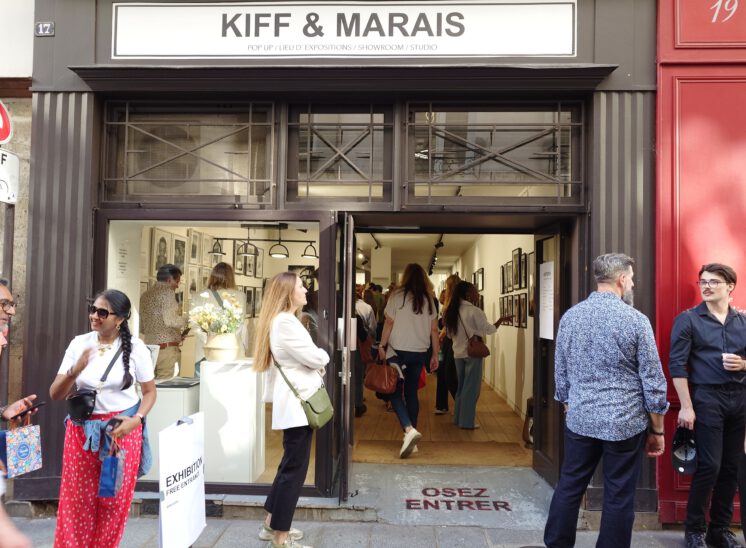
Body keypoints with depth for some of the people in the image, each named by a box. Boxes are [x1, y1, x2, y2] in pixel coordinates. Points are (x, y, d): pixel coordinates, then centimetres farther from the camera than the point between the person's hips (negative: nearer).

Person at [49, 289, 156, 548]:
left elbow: (150, 392, 3)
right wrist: (75, 371, -20)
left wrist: (137, 419, -15)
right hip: (82, 429, 2)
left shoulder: (135, 347, -7)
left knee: (114, 500, 6)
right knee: (76, 499, 6)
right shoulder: (79, 343, -2)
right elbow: (55, 394, -1)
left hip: (122, 429, -1)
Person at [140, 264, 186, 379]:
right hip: (167, 348, -8)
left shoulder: (145, 295, 14)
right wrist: (186, 321, -1)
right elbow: (170, 320, -20)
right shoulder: (167, 292, -8)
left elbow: (141, 328, 19)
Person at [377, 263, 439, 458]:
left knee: (395, 392, 2)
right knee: (412, 393, 13)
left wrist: (382, 345, -1)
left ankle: (409, 429, -21)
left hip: (398, 350, -4)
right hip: (420, 352, 4)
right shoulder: (429, 299, 5)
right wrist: (435, 355, 11)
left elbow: (389, 322, -8)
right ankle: (411, 441, 16)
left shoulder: (397, 295, -5)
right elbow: (434, 329, 5)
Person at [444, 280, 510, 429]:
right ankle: (467, 422, 5)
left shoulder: (452, 311, 4)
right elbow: (488, 330, -12)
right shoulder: (475, 311, -16)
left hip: (458, 353, 7)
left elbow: (450, 333, 9)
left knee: (461, 386, 17)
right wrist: (501, 320, -1)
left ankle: (458, 418, 23)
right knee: (471, 388, 2)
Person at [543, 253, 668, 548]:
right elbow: (653, 383, -6)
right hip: (625, 424, -4)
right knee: (618, 498, 9)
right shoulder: (635, 320, -10)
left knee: (568, 488, 14)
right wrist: (656, 430, 5)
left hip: (580, 421, 4)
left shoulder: (569, 316, 2)